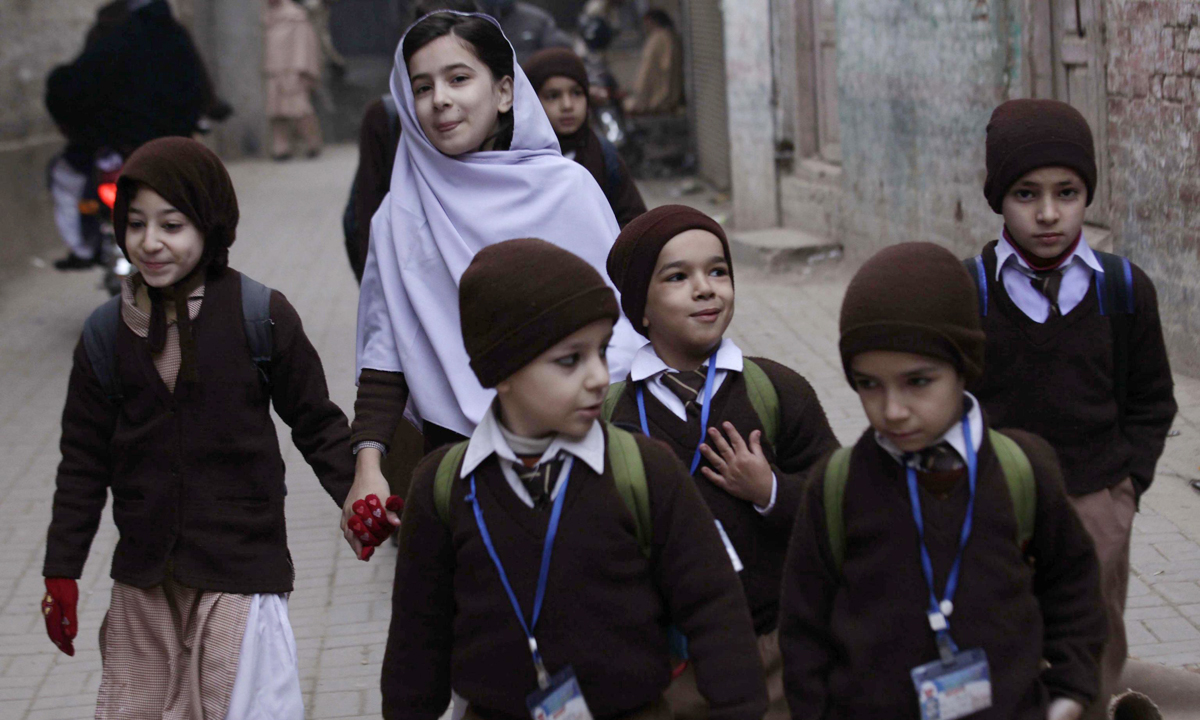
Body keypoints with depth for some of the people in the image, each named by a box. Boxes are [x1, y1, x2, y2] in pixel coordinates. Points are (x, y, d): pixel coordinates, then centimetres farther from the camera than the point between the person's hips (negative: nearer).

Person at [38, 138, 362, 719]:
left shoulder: (261, 316, -6)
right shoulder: (107, 333, 4)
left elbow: (317, 424, 2)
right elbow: (84, 459, 10)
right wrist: (61, 572, 8)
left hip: (241, 572, -4)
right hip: (143, 580, 4)